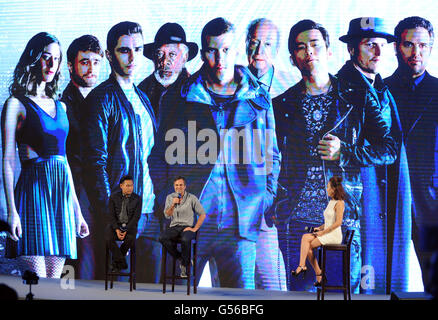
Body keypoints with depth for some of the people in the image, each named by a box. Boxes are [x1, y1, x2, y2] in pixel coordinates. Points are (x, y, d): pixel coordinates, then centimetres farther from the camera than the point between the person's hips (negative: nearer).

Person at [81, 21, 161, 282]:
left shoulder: (143, 98, 16)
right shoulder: (102, 99, -6)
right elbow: (95, 163, -13)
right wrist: (109, 217, -18)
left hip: (150, 212, 7)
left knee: (152, 287, 10)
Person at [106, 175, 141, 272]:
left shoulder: (137, 199, -1)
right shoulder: (113, 197, 1)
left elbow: (136, 217, -7)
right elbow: (111, 215, -4)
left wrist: (126, 230, -18)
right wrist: (117, 229, -18)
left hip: (130, 225, 0)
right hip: (115, 224, 1)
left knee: (130, 239, -32)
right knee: (108, 238, -30)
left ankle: (116, 261, -8)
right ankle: (122, 262, -16)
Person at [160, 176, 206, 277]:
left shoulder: (192, 198, 1)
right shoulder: (170, 198, 10)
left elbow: (202, 214, 0)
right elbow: (167, 216, 2)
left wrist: (194, 229, -8)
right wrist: (173, 205, -14)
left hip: (187, 227, -3)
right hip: (174, 227, 3)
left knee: (185, 240, -38)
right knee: (162, 238, -29)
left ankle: (185, 265, -14)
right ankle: (181, 258, -12)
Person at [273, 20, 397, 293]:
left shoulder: (359, 99, 6)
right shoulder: (281, 106, 8)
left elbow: (389, 150, 3)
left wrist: (344, 153, -10)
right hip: (297, 220, 1)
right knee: (300, 289, 6)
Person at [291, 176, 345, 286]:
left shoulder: (339, 203, -9)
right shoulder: (331, 202, 19)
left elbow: (338, 222, -17)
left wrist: (323, 232, -16)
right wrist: (320, 228, 7)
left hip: (334, 235, -8)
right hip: (326, 234, 8)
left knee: (307, 243, -20)